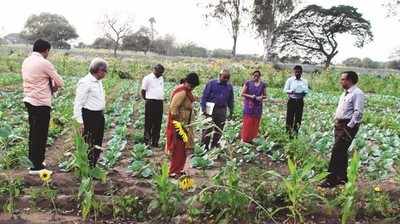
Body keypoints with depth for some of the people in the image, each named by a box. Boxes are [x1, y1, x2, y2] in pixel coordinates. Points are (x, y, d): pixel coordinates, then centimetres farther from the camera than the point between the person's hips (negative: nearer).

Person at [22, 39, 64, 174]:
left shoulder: (26, 61, 8)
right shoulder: (44, 63, -17)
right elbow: (60, 83, -12)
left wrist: (48, 86, 4)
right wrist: (53, 86, 8)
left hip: (29, 100, 8)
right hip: (41, 103, -8)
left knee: (33, 131, 20)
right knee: (41, 134, 0)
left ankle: (33, 159, 32)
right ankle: (36, 166, 6)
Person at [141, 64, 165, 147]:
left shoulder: (161, 78, 16)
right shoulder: (147, 78, -4)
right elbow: (143, 91, -1)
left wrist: (162, 99, 12)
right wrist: (148, 100, 5)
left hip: (160, 103, 6)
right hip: (151, 103, -6)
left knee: (157, 124, 8)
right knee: (149, 123, -2)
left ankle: (155, 142, 16)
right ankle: (147, 140, 4)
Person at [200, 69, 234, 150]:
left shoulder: (229, 87, 9)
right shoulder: (211, 83, -3)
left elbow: (231, 100, 17)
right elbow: (204, 96, -4)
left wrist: (231, 112, 14)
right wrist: (204, 108, -11)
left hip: (222, 111, 4)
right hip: (211, 110, -4)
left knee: (219, 130, 10)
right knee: (208, 129, -3)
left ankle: (214, 145, 23)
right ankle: (204, 146, 5)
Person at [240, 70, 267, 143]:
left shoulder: (263, 84, 7)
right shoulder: (248, 83, -1)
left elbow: (265, 96, 12)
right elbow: (242, 93, -1)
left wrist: (261, 97, -10)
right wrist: (250, 96, -14)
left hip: (258, 107, 3)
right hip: (248, 106, -3)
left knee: (255, 123, 6)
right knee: (247, 123, -5)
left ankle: (251, 138, 16)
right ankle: (244, 138, 4)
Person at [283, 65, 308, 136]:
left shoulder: (304, 81, 7)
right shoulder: (290, 80, 1)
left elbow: (306, 91, 7)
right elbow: (285, 89, 1)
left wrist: (303, 93, -16)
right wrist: (291, 91, -18)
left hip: (300, 101, 2)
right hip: (291, 100, -2)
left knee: (298, 117, 3)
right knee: (290, 116, -4)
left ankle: (295, 132, 13)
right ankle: (288, 132, 4)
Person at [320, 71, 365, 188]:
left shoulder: (357, 94, -13)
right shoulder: (345, 93, 17)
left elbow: (358, 112, -20)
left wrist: (349, 126, -21)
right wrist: (336, 121, 15)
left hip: (348, 126, -10)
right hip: (339, 125, 10)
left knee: (337, 151, -12)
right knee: (341, 152, 15)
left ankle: (331, 179, -7)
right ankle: (342, 177, 26)